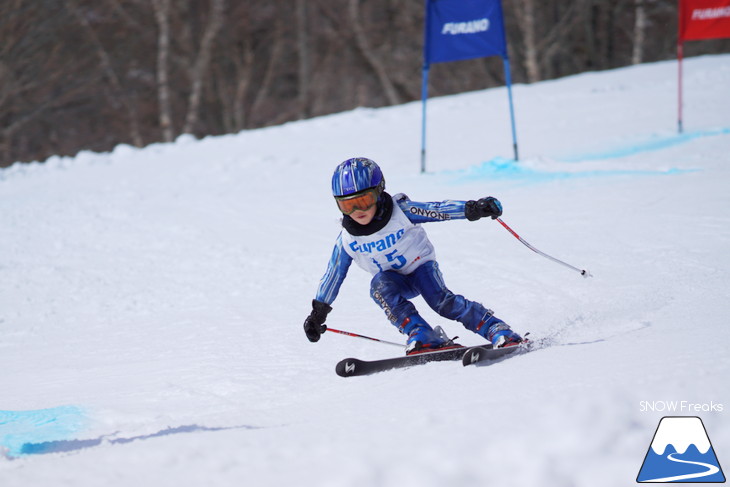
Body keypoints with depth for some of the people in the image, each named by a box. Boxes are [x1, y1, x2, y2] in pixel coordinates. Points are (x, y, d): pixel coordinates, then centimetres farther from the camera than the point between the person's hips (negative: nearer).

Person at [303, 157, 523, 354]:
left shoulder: (400, 211, -23)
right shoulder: (347, 240, -13)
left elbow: (438, 210, -28)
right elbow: (333, 274, -2)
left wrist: (473, 208, -44)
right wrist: (318, 312, 1)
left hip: (420, 266, -2)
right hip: (394, 280, 2)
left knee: (442, 301, -27)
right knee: (379, 286, -31)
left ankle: (499, 331, -23)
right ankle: (423, 337, -35)